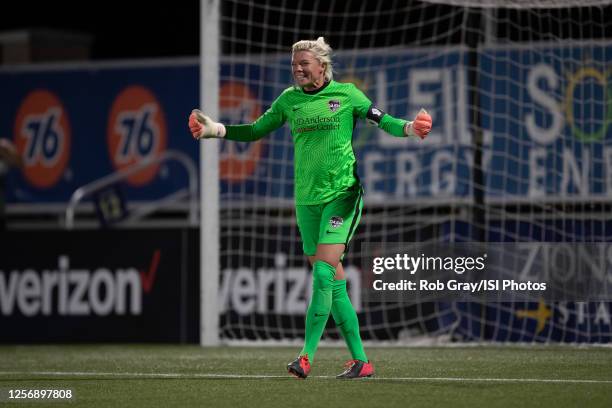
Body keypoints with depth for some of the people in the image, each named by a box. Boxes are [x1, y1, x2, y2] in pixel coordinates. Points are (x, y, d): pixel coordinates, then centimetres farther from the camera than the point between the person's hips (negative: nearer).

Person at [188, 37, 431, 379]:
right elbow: (256, 131, 17)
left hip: (342, 195, -5)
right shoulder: (289, 99, 9)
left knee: (323, 274, -18)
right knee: (334, 283, 5)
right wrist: (215, 130, 7)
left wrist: (409, 128, -19)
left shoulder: (346, 94, -2)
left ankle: (307, 357, -18)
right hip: (306, 199, 5)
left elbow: (382, 120, 0)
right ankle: (361, 360, 12)